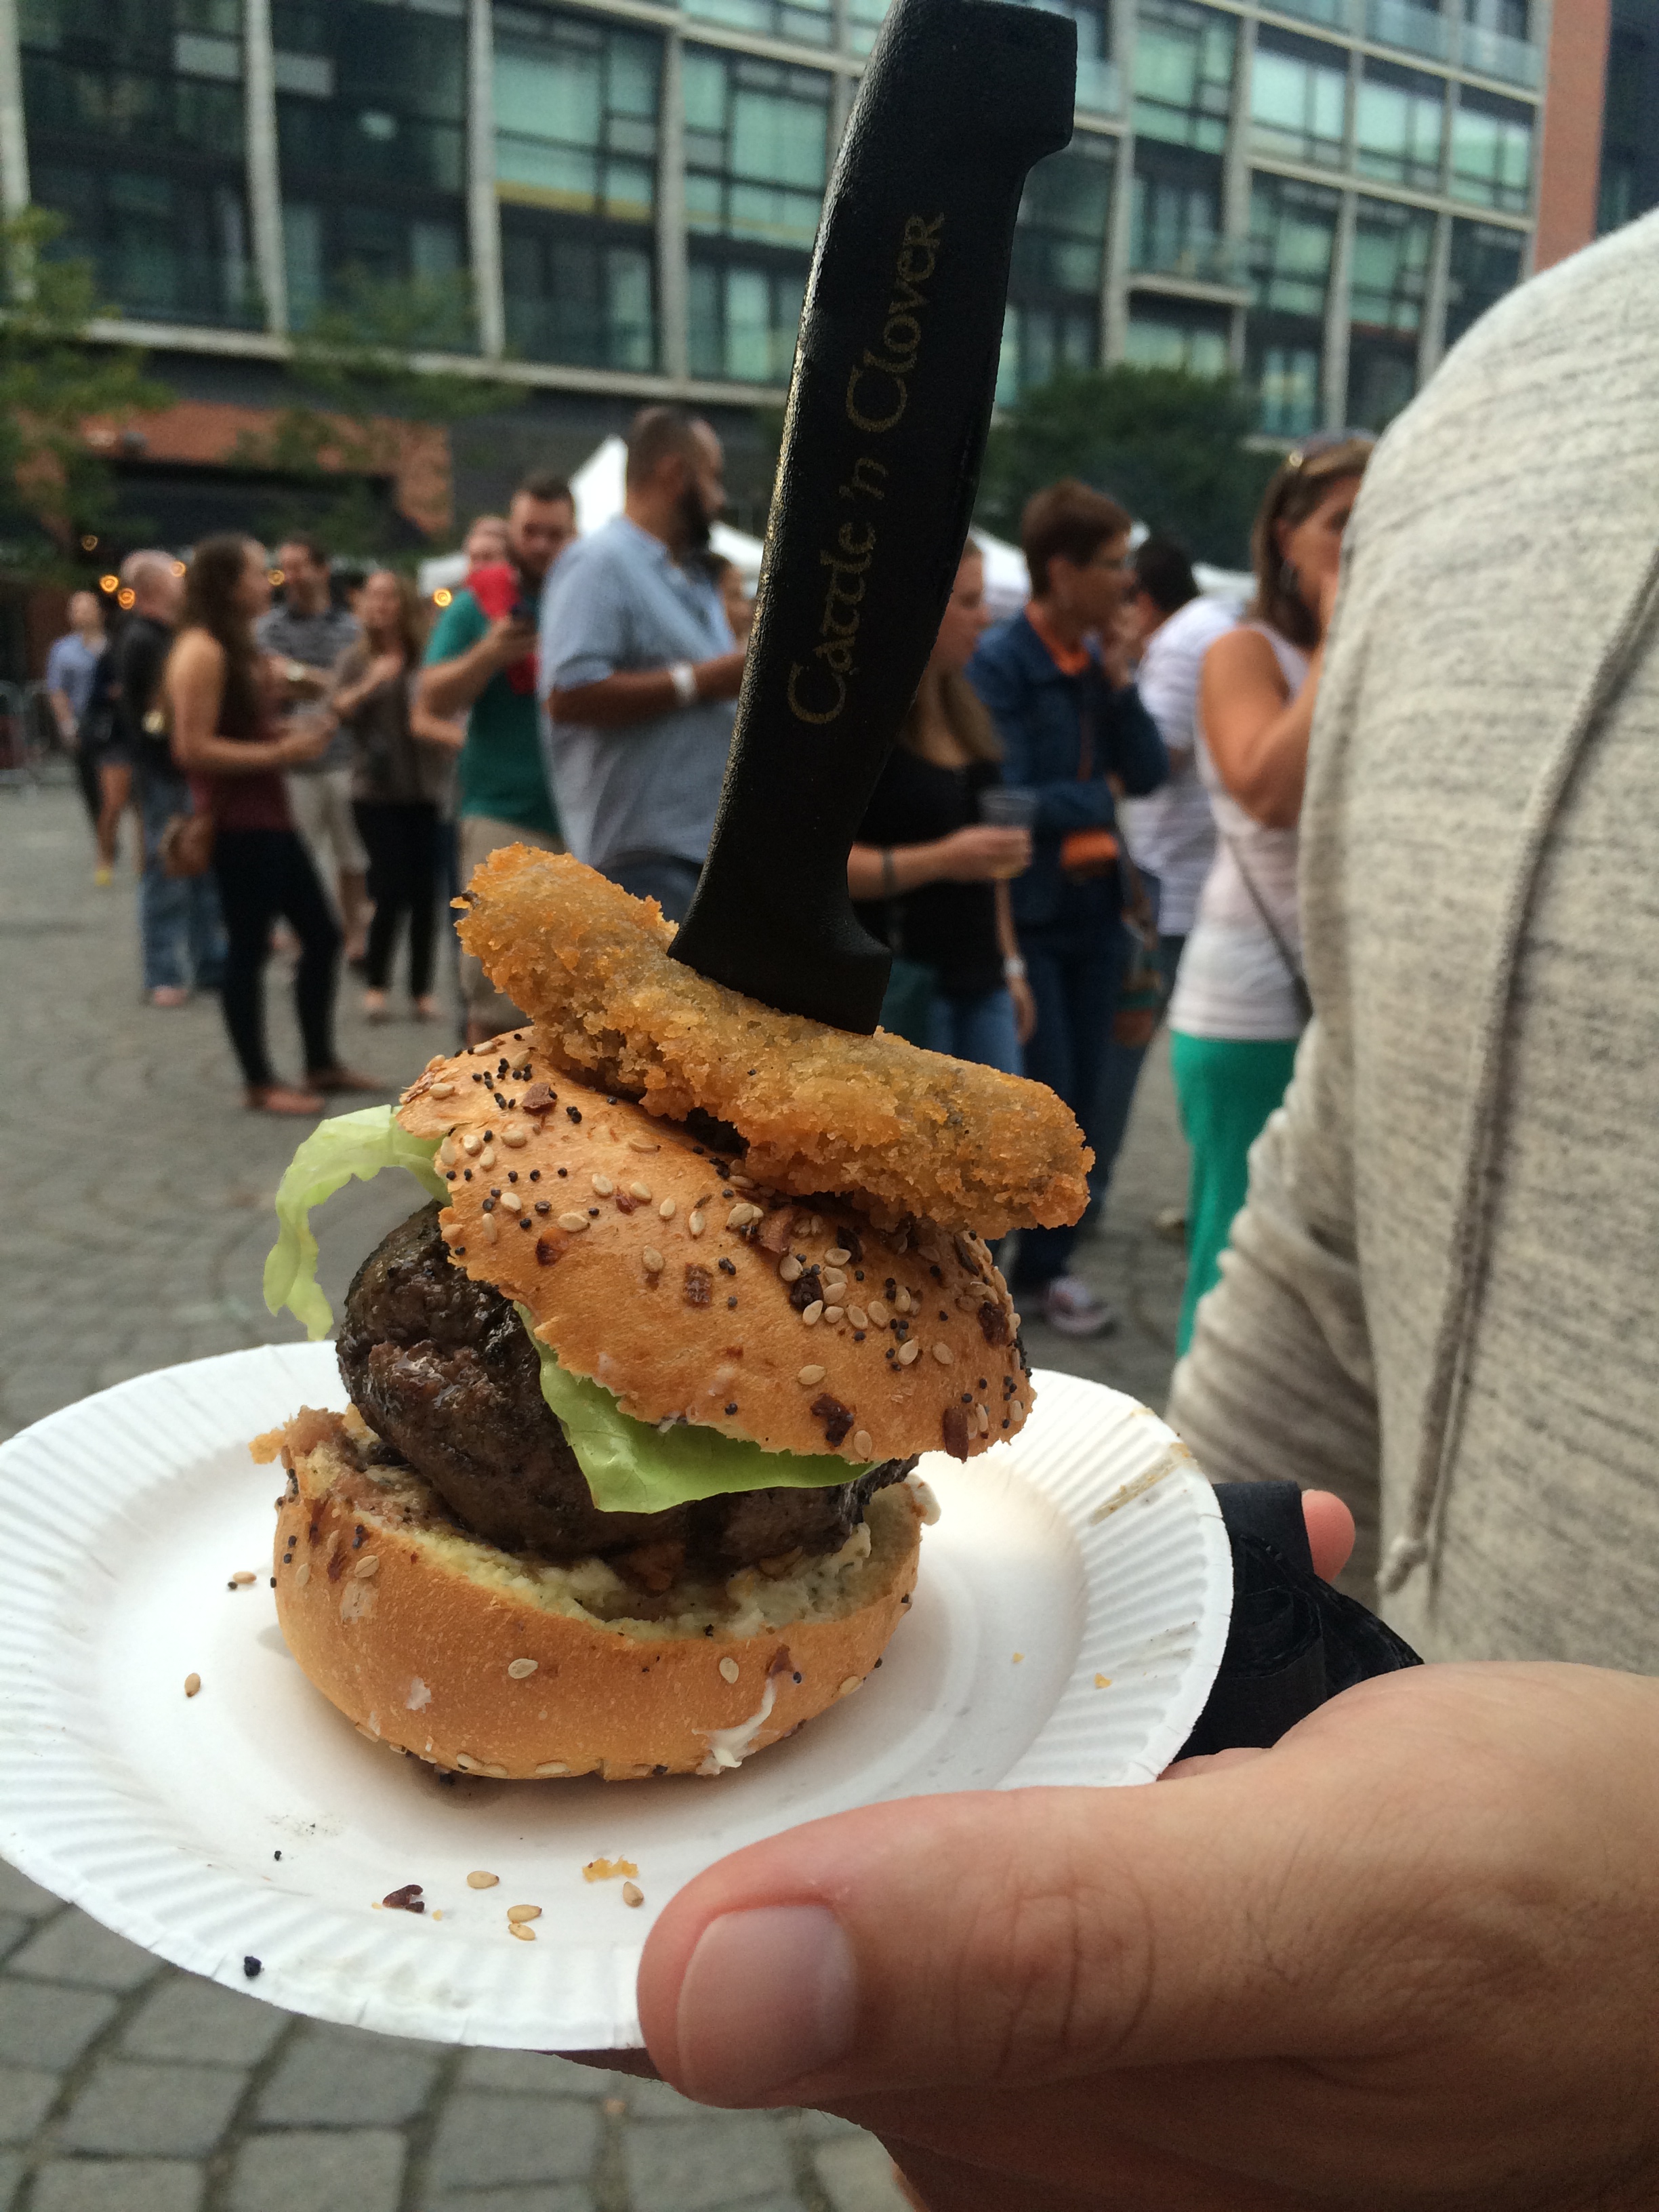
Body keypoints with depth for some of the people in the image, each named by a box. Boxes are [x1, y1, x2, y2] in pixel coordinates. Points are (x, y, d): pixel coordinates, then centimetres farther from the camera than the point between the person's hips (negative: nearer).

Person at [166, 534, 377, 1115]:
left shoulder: (238, 645, 18)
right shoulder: (201, 650, -14)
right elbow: (192, 749, -20)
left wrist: (292, 730, 7)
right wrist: (279, 754, -18)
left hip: (269, 818, 10)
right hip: (236, 824, -10)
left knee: (322, 935, 13)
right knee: (248, 949, -2)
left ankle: (321, 1063, 24)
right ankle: (261, 1084, 7)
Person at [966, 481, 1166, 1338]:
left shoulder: (1099, 661, 9)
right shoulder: (999, 664, -13)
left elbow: (1147, 773, 5)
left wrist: (1119, 682, -7)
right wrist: (1095, 799, -3)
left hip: (1093, 906, 7)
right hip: (1026, 908, -7)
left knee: (1079, 1098, 10)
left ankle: (1047, 1262, 23)